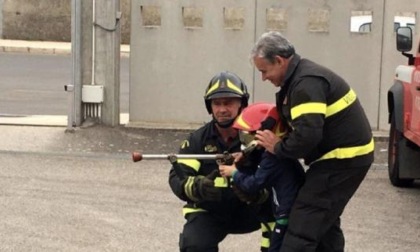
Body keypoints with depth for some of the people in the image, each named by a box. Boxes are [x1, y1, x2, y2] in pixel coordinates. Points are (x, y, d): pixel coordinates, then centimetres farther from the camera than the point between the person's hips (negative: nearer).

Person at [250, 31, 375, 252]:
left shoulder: (307, 83, -21)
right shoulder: (301, 76, 13)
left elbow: (307, 135, -30)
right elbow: (298, 123, 17)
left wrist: (278, 148, -14)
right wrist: (272, 134, 0)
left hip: (343, 159, -11)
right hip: (344, 156, 11)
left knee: (302, 227, -13)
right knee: (324, 223, 20)